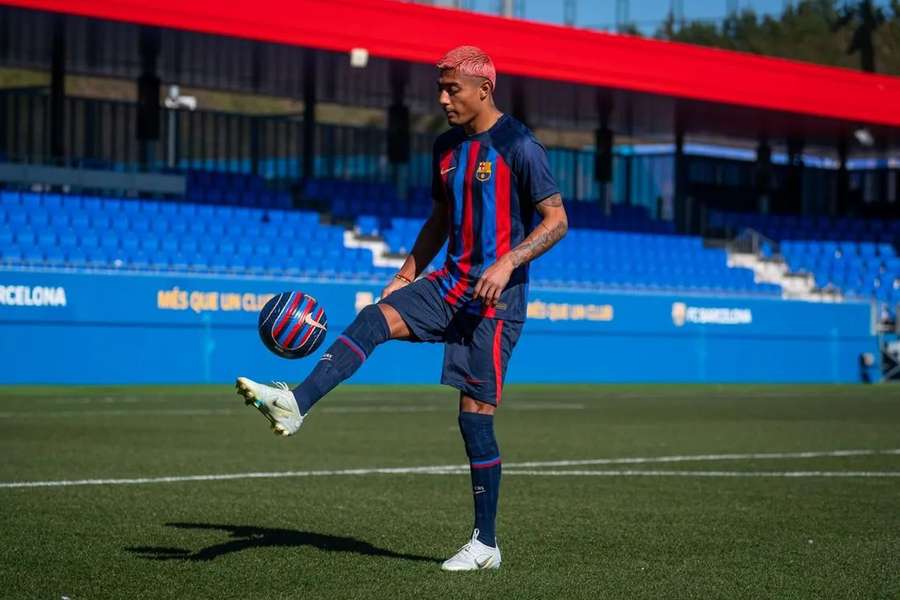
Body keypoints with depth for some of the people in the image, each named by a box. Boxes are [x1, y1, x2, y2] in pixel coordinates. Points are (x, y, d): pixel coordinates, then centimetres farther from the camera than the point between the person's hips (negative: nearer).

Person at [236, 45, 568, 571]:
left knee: (476, 413, -7)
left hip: (498, 293, -7)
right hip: (453, 281, 7)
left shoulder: (518, 147, -11)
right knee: (376, 318, -17)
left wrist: (507, 263, -26)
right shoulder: (447, 147, 11)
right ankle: (296, 404, -33)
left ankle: (486, 544, 1)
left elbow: (557, 220, -13)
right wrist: (405, 276, 14)